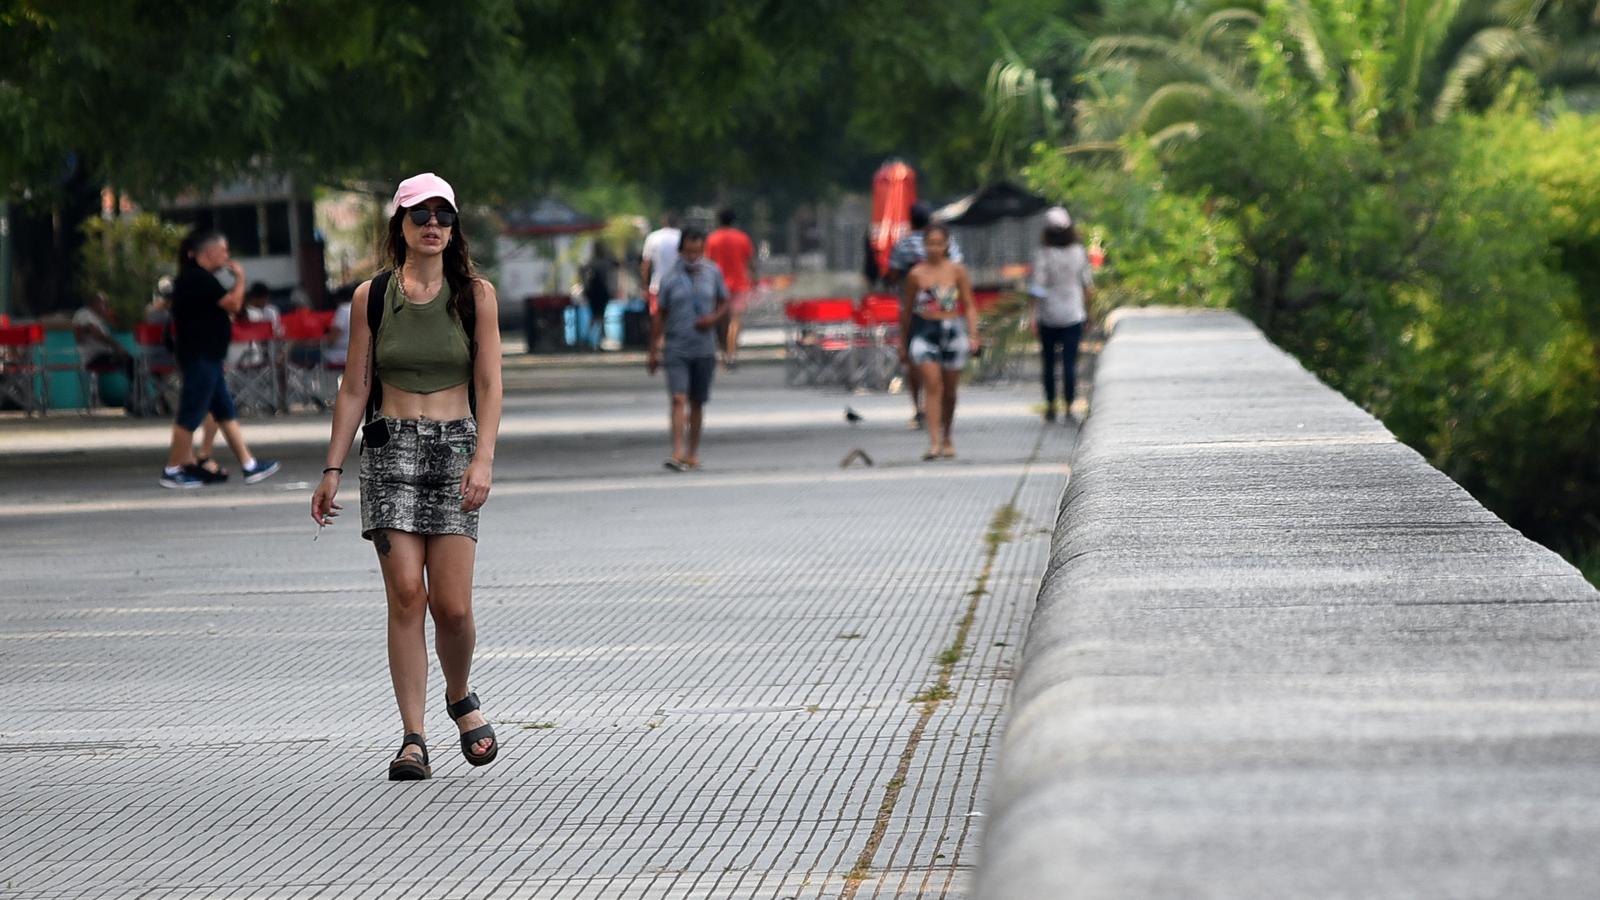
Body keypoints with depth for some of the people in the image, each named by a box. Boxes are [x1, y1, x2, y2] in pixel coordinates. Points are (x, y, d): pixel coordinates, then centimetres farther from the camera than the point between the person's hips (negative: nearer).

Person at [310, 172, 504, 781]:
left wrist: (483, 459, -14)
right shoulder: (371, 297, 6)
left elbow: (488, 385, -1)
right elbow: (354, 389, 9)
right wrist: (333, 469, 5)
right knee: (406, 595, -9)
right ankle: (413, 738, -4)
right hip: (390, 447, 0)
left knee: (452, 604, -7)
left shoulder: (475, 295, 4)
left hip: (455, 445, 0)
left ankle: (460, 697, 23)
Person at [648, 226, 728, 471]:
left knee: (697, 402, 9)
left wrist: (713, 318, -9)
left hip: (704, 349, 2)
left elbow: (724, 304, 14)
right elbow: (659, 315, 4)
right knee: (679, 399, -15)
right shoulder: (670, 279, -2)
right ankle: (678, 453, -23)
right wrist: (653, 352, 3)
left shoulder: (713, 274, 4)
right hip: (676, 348, -2)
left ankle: (693, 453, 19)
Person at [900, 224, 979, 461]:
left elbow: (969, 306, 4)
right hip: (924, 332, -1)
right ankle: (934, 442, -19)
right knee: (932, 386, -15)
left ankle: (947, 439, 30)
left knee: (949, 391, 11)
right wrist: (903, 343, 13)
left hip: (953, 331, 1)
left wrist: (973, 335, -8)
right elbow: (906, 310, 10)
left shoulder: (957, 271, 2)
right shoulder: (916, 274, 1)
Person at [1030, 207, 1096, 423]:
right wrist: (1087, 308, 17)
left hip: (1048, 317, -1)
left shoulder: (1043, 256, -12)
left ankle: (1050, 407, 17)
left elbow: (1038, 290, -13)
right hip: (1073, 316, 1)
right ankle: (1068, 408, -5)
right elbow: (1088, 285, 3)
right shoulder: (1078, 253, -3)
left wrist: (1034, 317, -8)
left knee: (1049, 363, 12)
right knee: (1070, 363, 1)